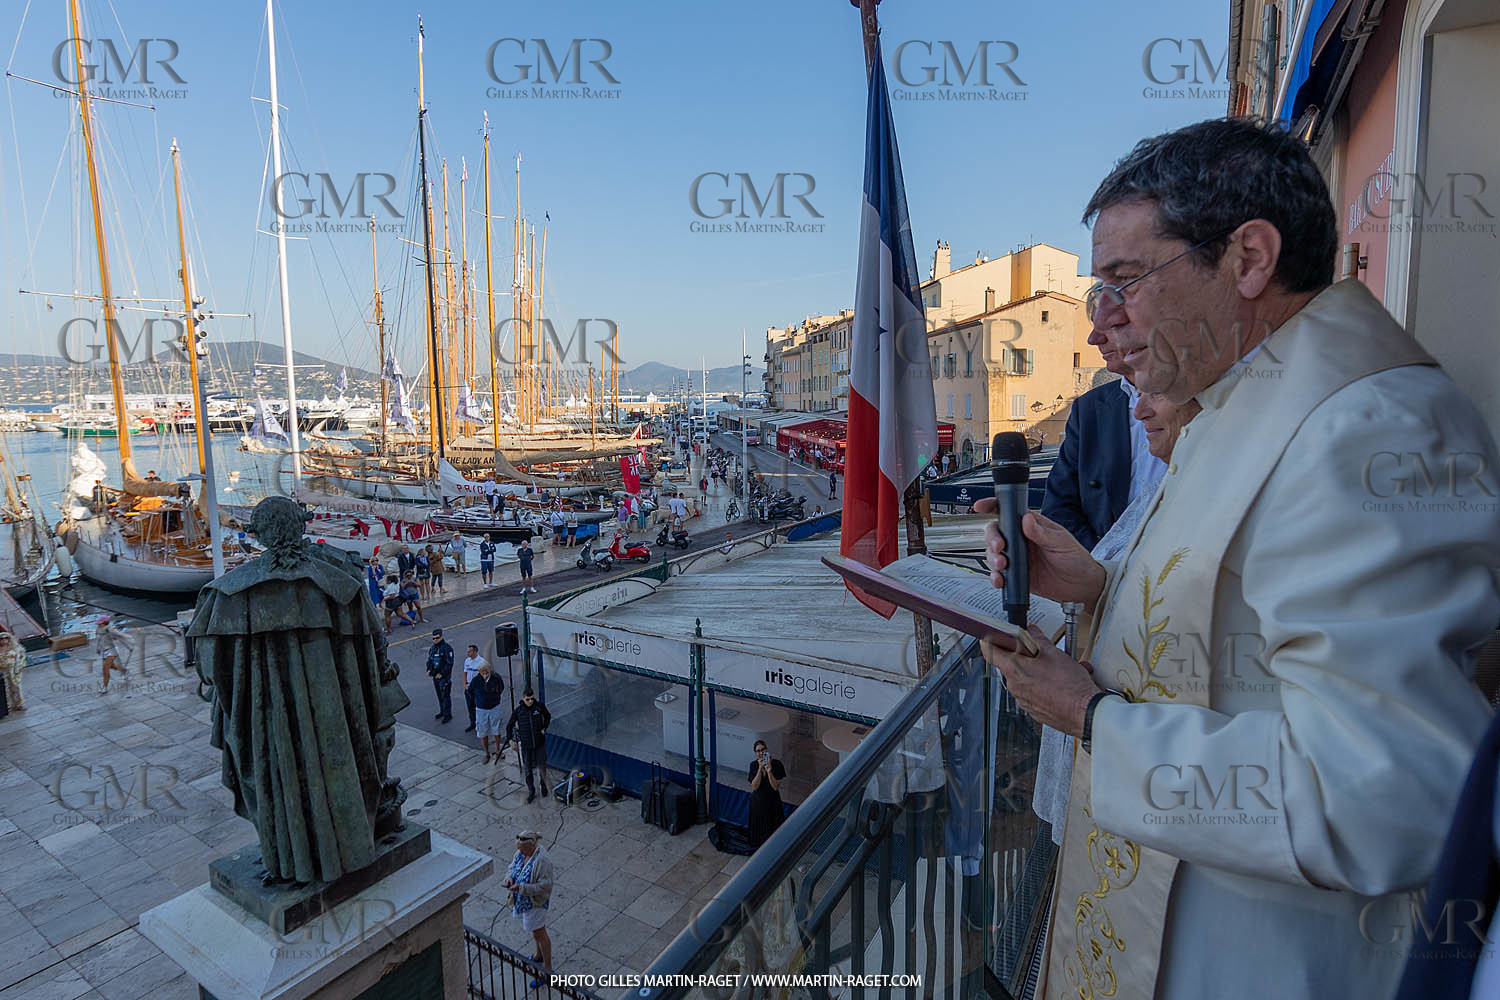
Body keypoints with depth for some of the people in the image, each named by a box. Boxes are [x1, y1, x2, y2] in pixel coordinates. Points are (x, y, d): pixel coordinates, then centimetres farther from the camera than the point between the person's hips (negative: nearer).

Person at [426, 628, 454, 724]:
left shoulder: (447, 648, -16)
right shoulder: (432, 648, 8)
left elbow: (449, 663, -18)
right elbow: (429, 660, 20)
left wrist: (441, 674, -20)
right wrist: (429, 670, 3)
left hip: (444, 676, -7)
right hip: (435, 676, 7)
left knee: (445, 696, -2)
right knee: (439, 695, 18)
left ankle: (448, 715, 6)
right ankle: (442, 712, 32)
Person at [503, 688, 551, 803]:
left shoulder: (539, 706, -8)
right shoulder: (518, 710, -10)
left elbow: (548, 716, 12)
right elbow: (509, 726, 1)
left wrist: (544, 728, 1)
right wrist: (510, 739, -10)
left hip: (540, 742, 0)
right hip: (525, 744, 0)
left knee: (541, 765, 2)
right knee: (527, 768, 6)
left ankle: (543, 783, 31)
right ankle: (531, 792, 21)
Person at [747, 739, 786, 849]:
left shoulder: (776, 764, -14)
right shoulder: (753, 765, -8)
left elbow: (775, 786, -17)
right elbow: (754, 787, -16)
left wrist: (769, 770, -29)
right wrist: (760, 769, -25)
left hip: (772, 802, -1)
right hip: (757, 802, 1)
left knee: (772, 827, 7)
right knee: (759, 827, 11)